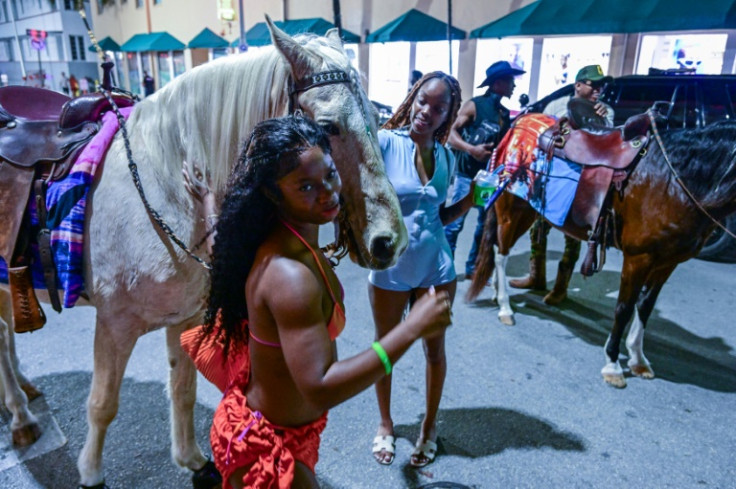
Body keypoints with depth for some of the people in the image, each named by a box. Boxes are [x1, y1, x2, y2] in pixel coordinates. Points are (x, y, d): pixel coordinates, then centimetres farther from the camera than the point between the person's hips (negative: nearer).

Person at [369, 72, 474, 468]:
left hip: (435, 268, 3)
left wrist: (469, 200, -5)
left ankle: (429, 425, 39)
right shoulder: (385, 142, -12)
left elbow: (439, 216, 11)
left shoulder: (445, 157, 2)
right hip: (389, 268, -3)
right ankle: (385, 424, 40)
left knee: (434, 348, 14)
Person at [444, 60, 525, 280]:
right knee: (454, 222, -6)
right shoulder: (474, 105, -6)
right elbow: (451, 133, -14)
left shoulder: (505, 113, 13)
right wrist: (471, 149, -27)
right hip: (468, 175, -7)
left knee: (486, 224, 10)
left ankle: (473, 267, 22)